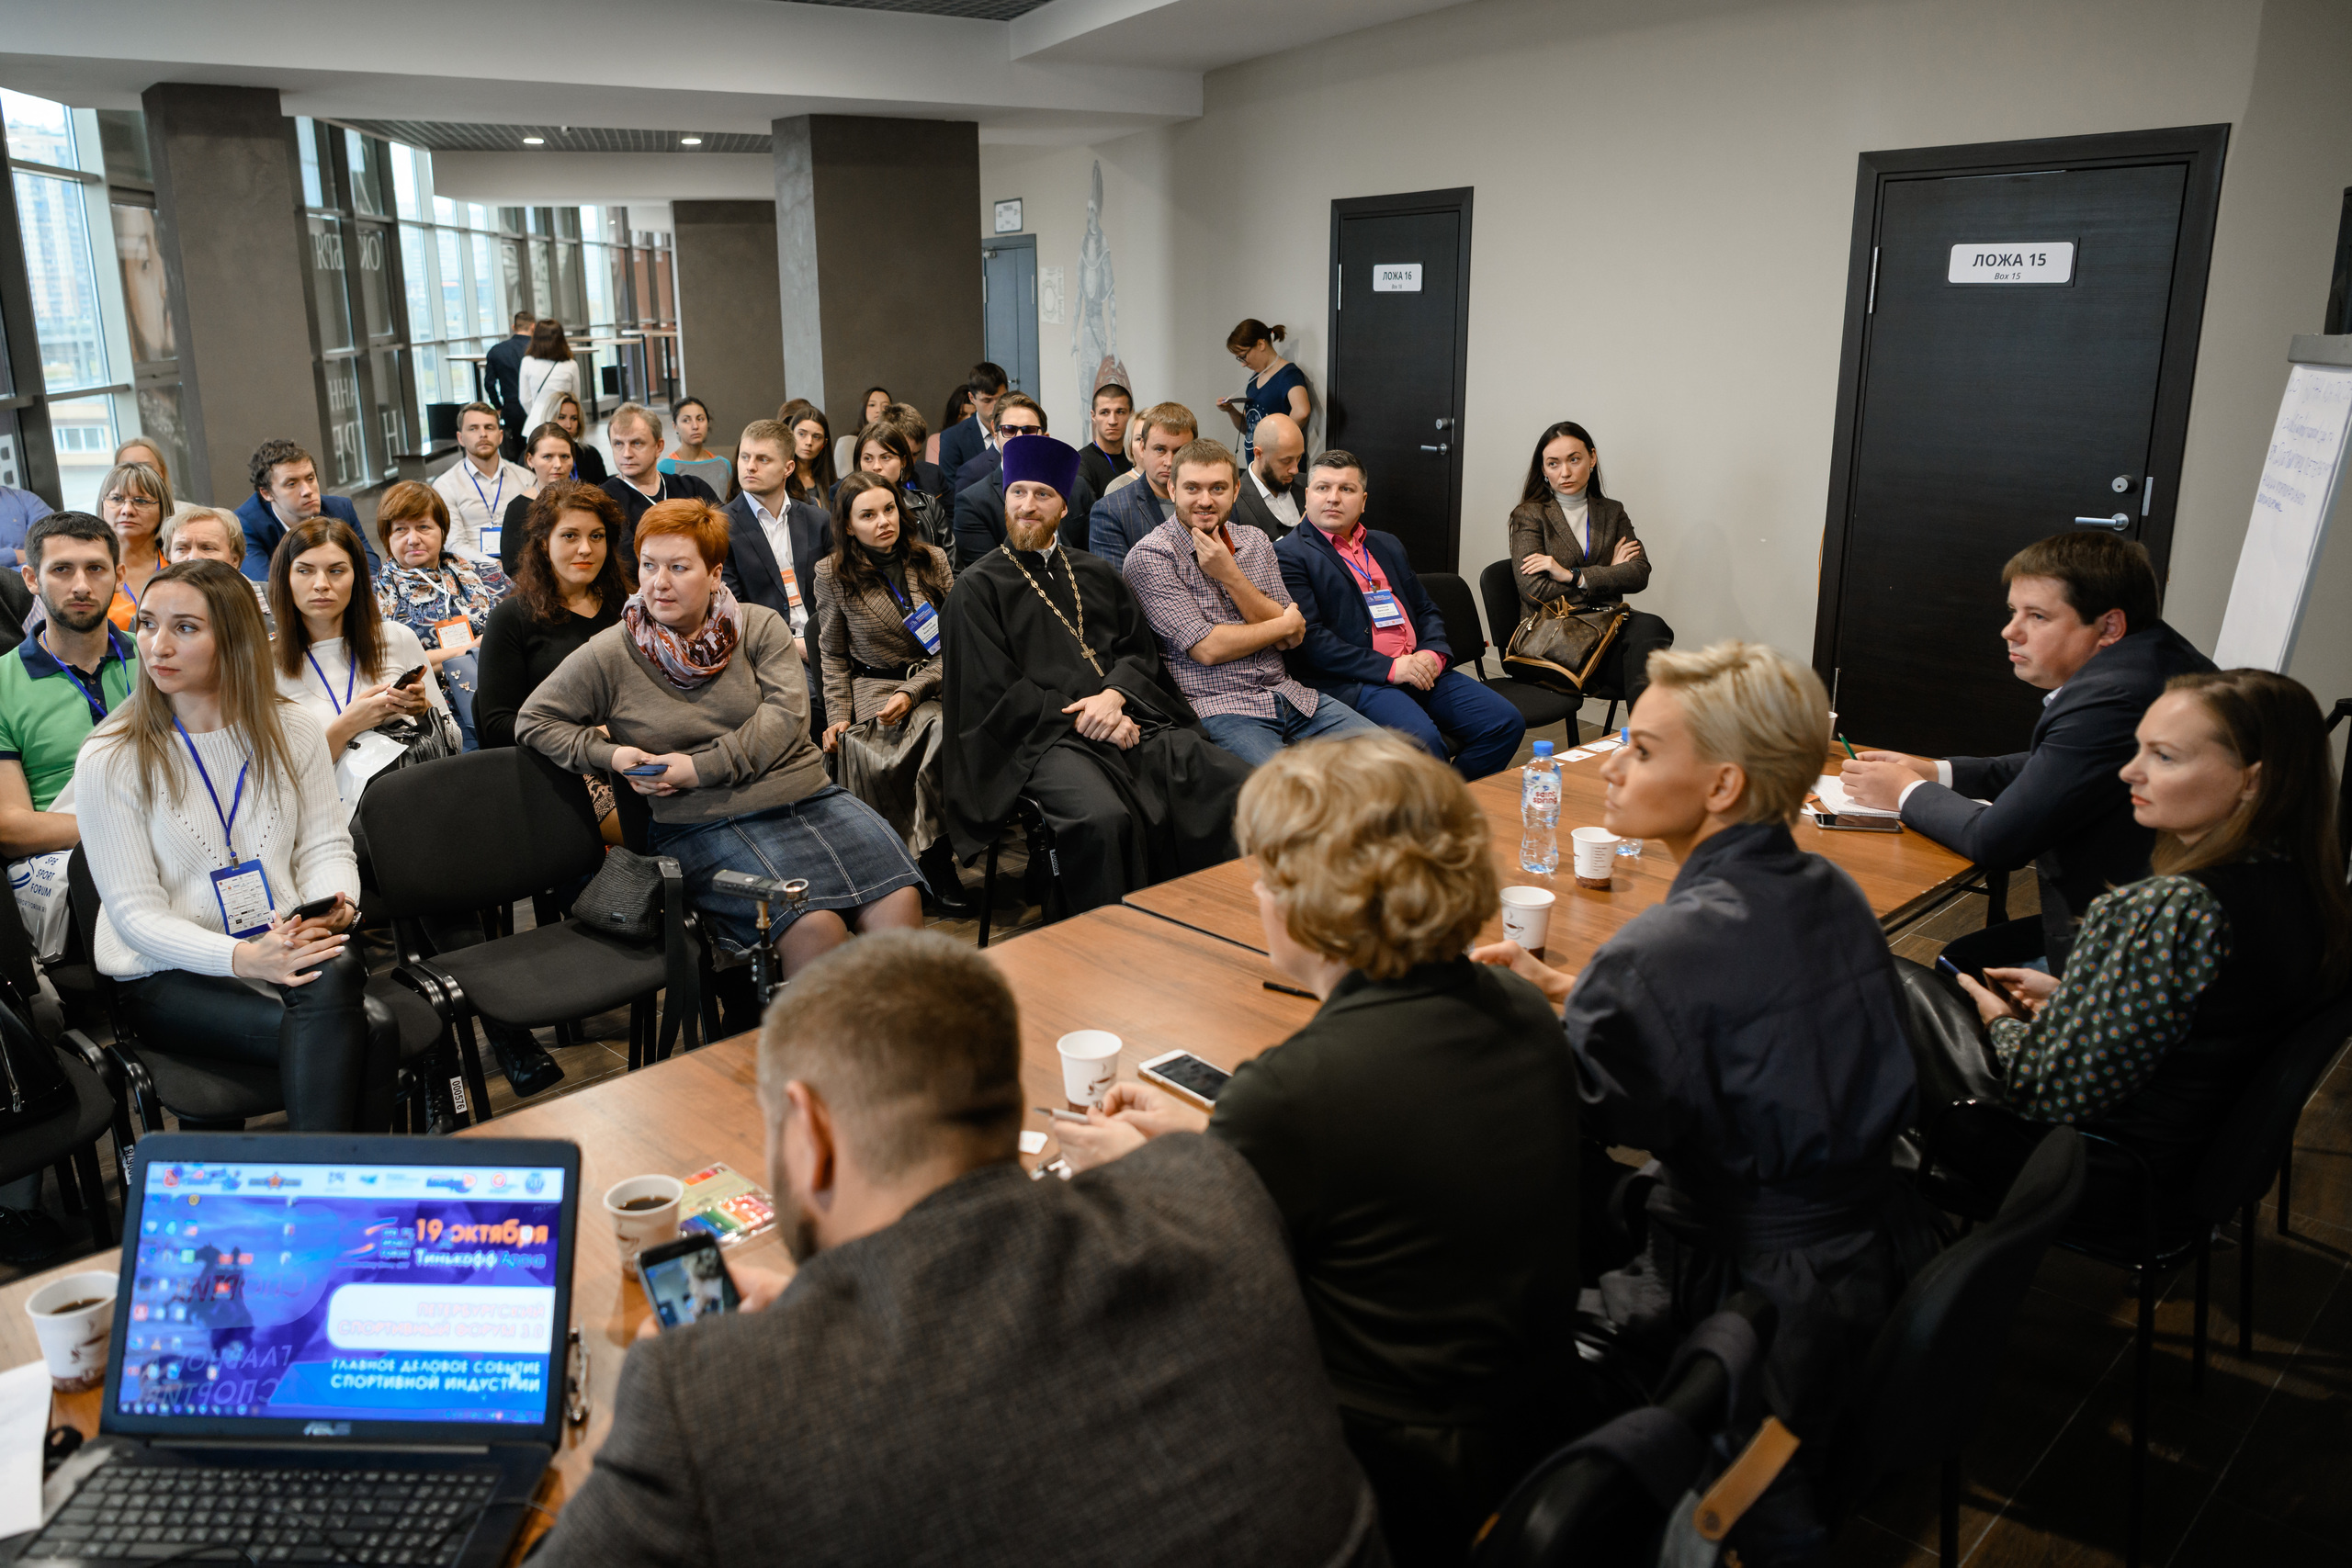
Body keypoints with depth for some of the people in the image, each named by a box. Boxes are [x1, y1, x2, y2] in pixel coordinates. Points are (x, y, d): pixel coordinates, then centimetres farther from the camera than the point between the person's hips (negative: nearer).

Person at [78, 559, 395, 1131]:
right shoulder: (110, 759, -6)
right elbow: (136, 912, -8)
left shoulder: (291, 729, 6)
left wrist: (335, 906, -15)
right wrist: (243, 957, -25)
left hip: (288, 950, 4)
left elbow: (325, 844, 9)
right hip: (167, 976, -4)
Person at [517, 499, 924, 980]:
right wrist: (609, 754, -4)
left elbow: (786, 712, -3)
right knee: (813, 926, -29)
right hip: (707, 825, -3)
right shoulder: (609, 655, 5)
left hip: (808, 793, 3)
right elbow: (532, 722, 12)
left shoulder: (760, 626, 9)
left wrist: (702, 768, -12)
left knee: (899, 900, -20)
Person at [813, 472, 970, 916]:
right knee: (876, 763, -32)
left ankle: (932, 856, -21)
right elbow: (832, 654, 12)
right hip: (873, 689, -1)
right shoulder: (833, 574, 5)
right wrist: (839, 716, -1)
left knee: (948, 729, -34)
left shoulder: (932, 560, 7)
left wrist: (912, 692, -10)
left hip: (936, 684, 1)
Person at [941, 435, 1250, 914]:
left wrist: (1114, 696, -8)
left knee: (1240, 786, -21)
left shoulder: (1094, 574, 24)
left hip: (1129, 719, 5)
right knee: (1103, 819, -37)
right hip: (1044, 738, -4)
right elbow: (995, 690, -1)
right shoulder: (977, 587, 8)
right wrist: (1083, 720, -10)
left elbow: (1141, 649, 16)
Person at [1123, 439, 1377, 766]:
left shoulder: (1255, 542, 12)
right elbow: (1207, 649, -12)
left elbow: (1291, 639, 3)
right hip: (1219, 707, -6)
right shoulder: (1150, 556, -5)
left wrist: (1230, 574, -9)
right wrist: (1287, 624, 0)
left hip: (1289, 693, 6)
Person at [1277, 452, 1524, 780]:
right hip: (1354, 683, -7)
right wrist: (1390, 668, -15)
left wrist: (1433, 654, 1)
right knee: (1421, 738, -34)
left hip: (1421, 671, 7)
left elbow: (1427, 609, 26)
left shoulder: (1387, 545, 24)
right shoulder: (1290, 554, 0)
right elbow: (1309, 638, -10)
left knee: (1506, 723, -10)